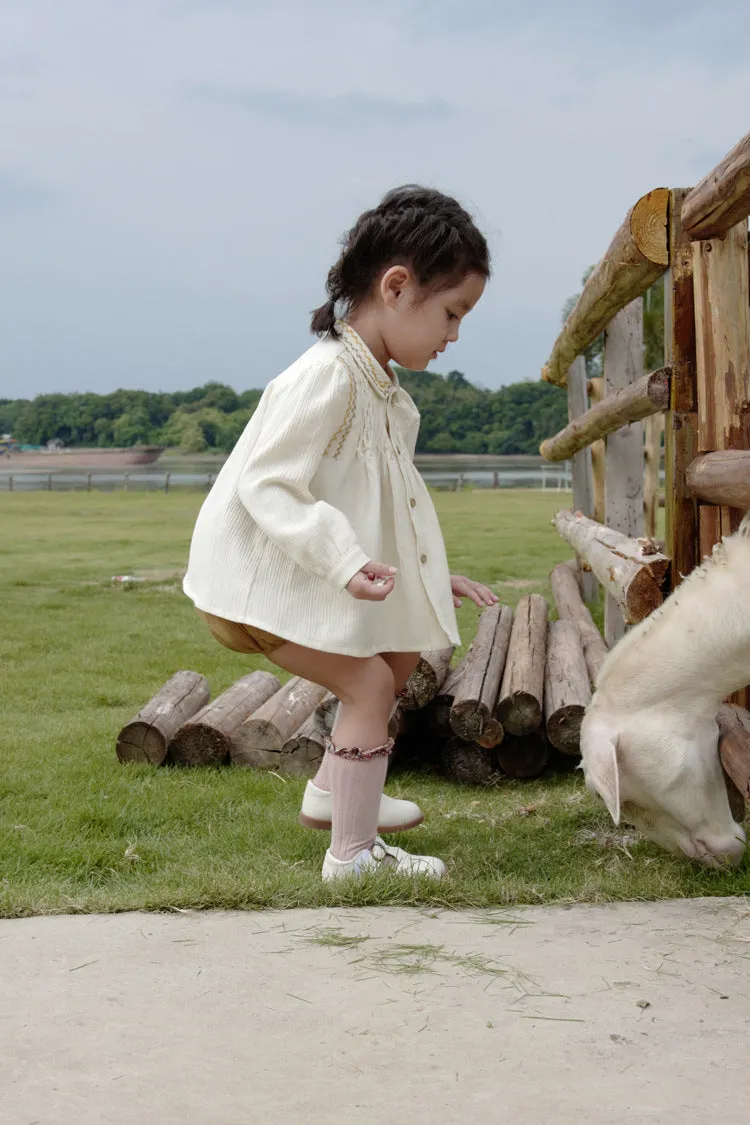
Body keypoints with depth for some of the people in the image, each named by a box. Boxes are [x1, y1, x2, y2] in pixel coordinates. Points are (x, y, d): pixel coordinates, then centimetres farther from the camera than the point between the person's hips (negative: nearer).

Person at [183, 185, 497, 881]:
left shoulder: (384, 392, 9)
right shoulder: (330, 377, -24)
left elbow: (383, 506, 17)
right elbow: (266, 485, -30)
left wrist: (433, 575, 15)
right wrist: (346, 562, -38)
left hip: (303, 578, 10)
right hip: (257, 576, -10)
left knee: (401, 654, 17)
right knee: (368, 682, -12)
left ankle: (333, 791, 30)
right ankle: (354, 854, -1)